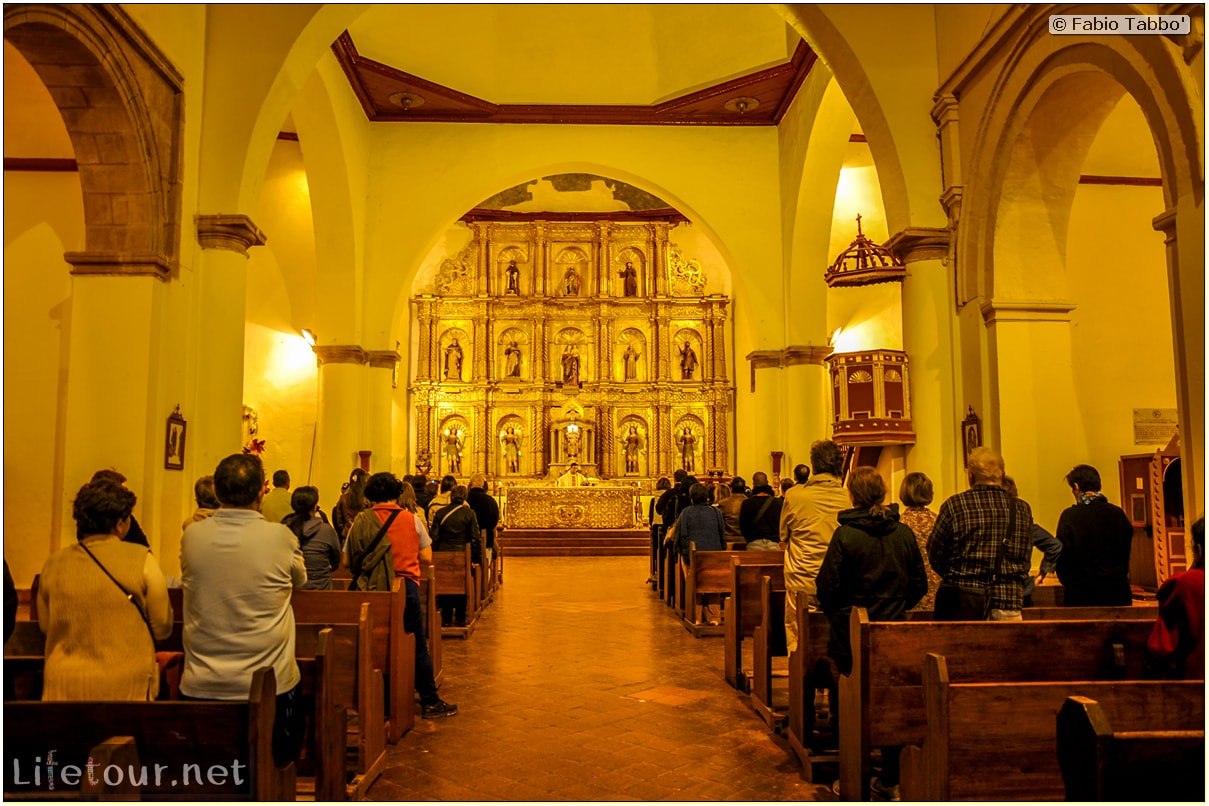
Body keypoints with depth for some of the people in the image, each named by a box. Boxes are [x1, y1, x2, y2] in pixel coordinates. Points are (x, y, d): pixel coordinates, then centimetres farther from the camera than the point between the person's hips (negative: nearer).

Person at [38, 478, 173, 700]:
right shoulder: (141, 559, -11)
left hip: (64, 688, 4)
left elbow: (45, 625, 13)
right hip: (126, 687, -3)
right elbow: (162, 627, -5)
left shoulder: (54, 563, -1)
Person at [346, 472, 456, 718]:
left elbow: (348, 561, -3)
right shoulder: (411, 518, -4)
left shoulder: (362, 521, -5)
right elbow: (427, 558, -2)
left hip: (371, 591, 1)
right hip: (406, 588, -1)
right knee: (417, 648, 10)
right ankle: (430, 702, 16)